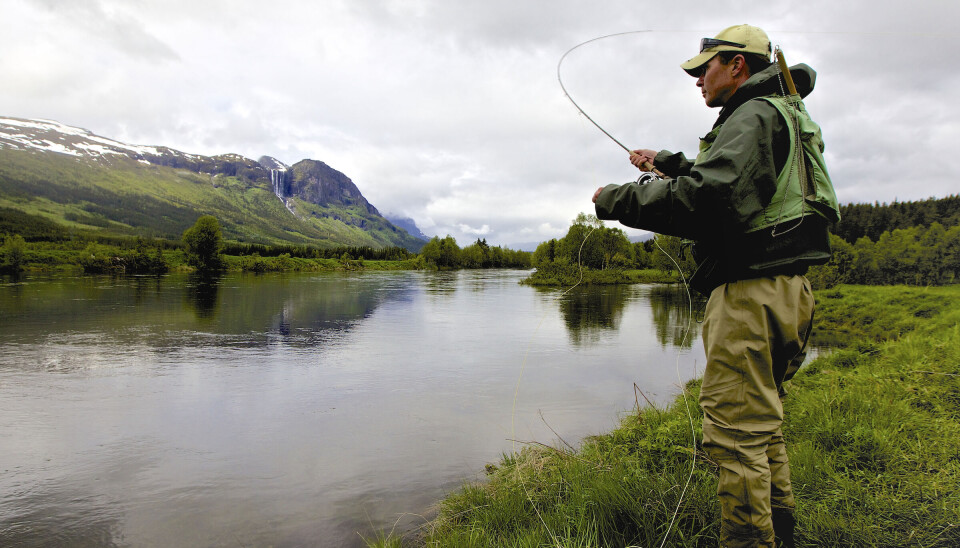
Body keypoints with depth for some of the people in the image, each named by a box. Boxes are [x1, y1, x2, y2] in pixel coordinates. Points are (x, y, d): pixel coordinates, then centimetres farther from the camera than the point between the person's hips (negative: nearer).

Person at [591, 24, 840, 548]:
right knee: (762, 424, 18)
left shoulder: (754, 115, -9)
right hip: (785, 288, 11)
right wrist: (669, 163, 34)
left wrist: (618, 200, -15)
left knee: (736, 432, -8)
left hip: (752, 289, -11)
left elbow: (706, 197, -25)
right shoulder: (781, 115, 24)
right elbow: (728, 179, 37)